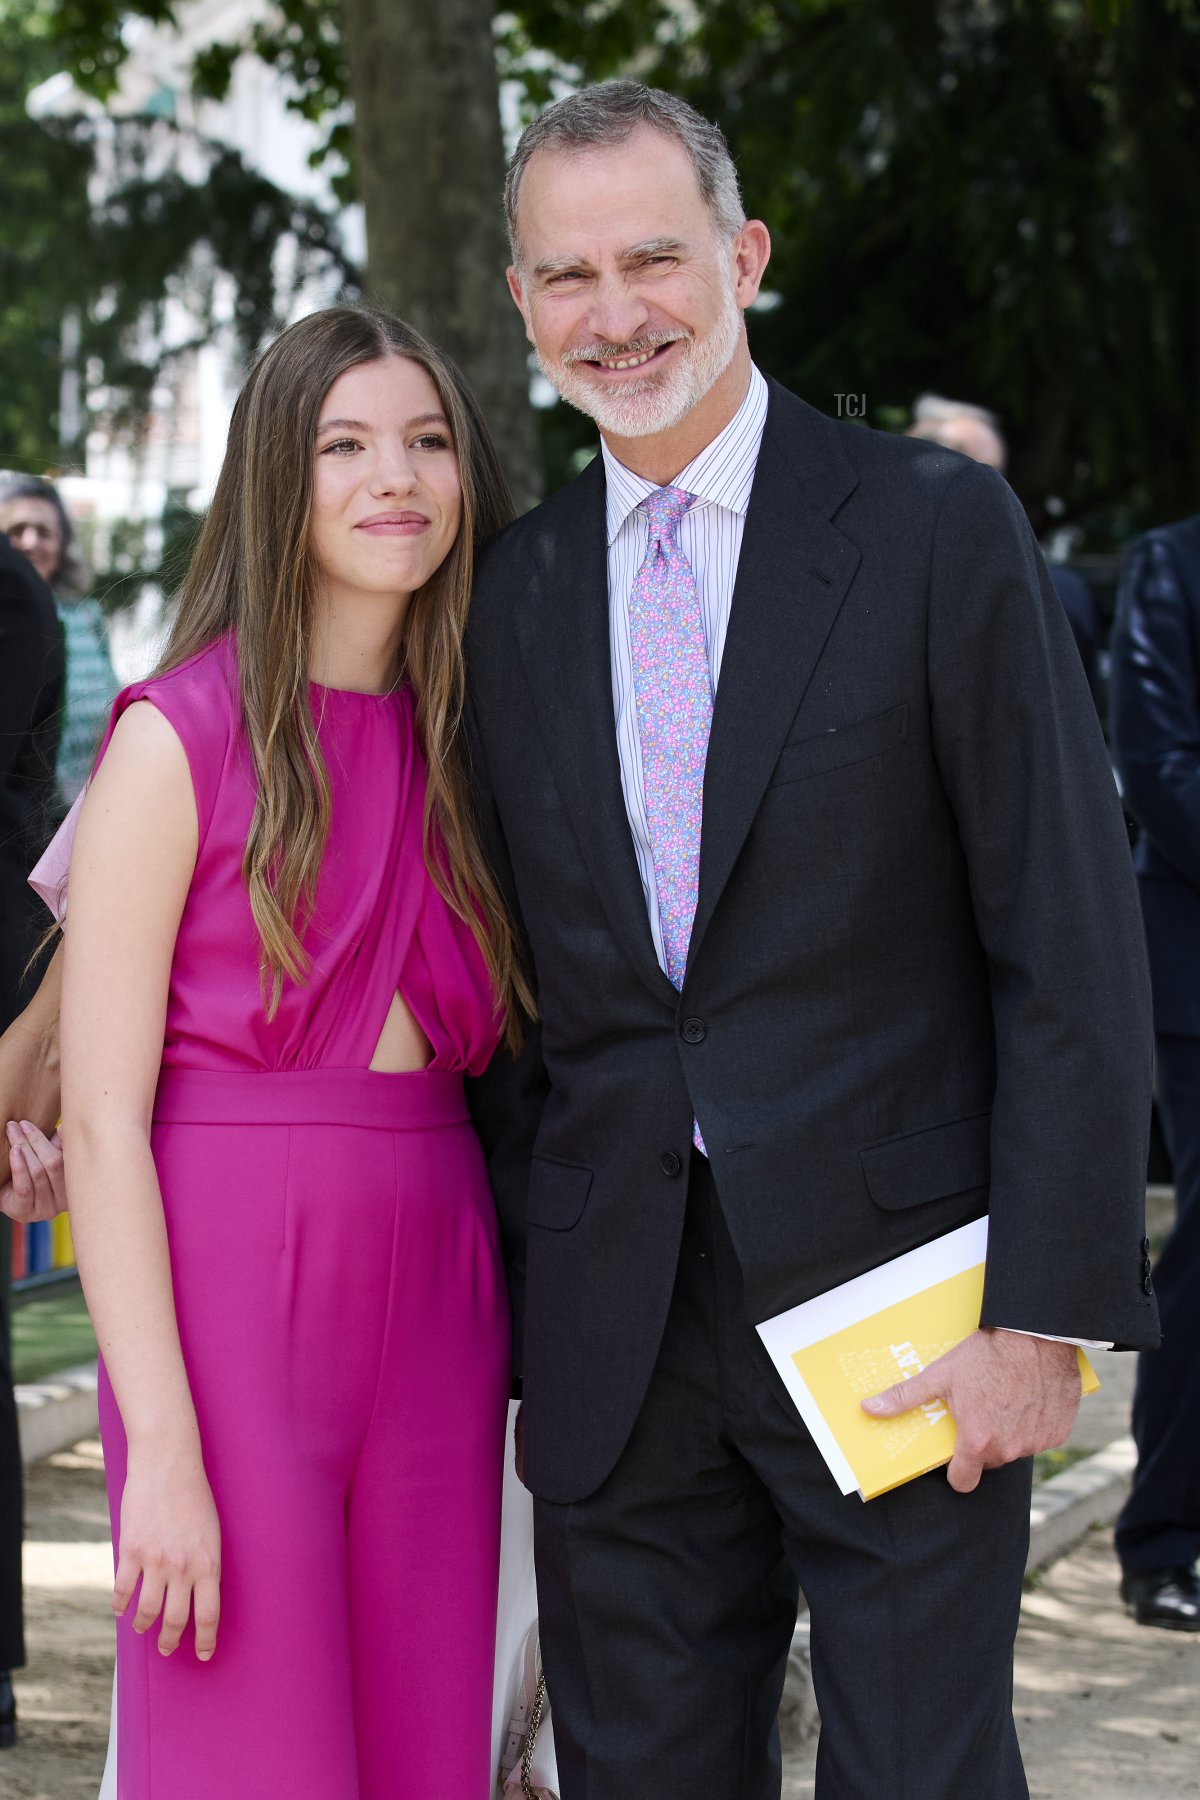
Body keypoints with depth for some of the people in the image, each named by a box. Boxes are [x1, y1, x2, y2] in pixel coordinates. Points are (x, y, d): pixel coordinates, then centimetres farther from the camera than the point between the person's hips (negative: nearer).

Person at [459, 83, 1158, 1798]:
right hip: (615, 1332, 4)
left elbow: (1071, 946, -7)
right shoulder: (511, 594, 10)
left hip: (890, 1309, -4)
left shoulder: (938, 529, -4)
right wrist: (501, 1315, 7)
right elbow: (506, 986, 12)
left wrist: (1044, 1312, -13)